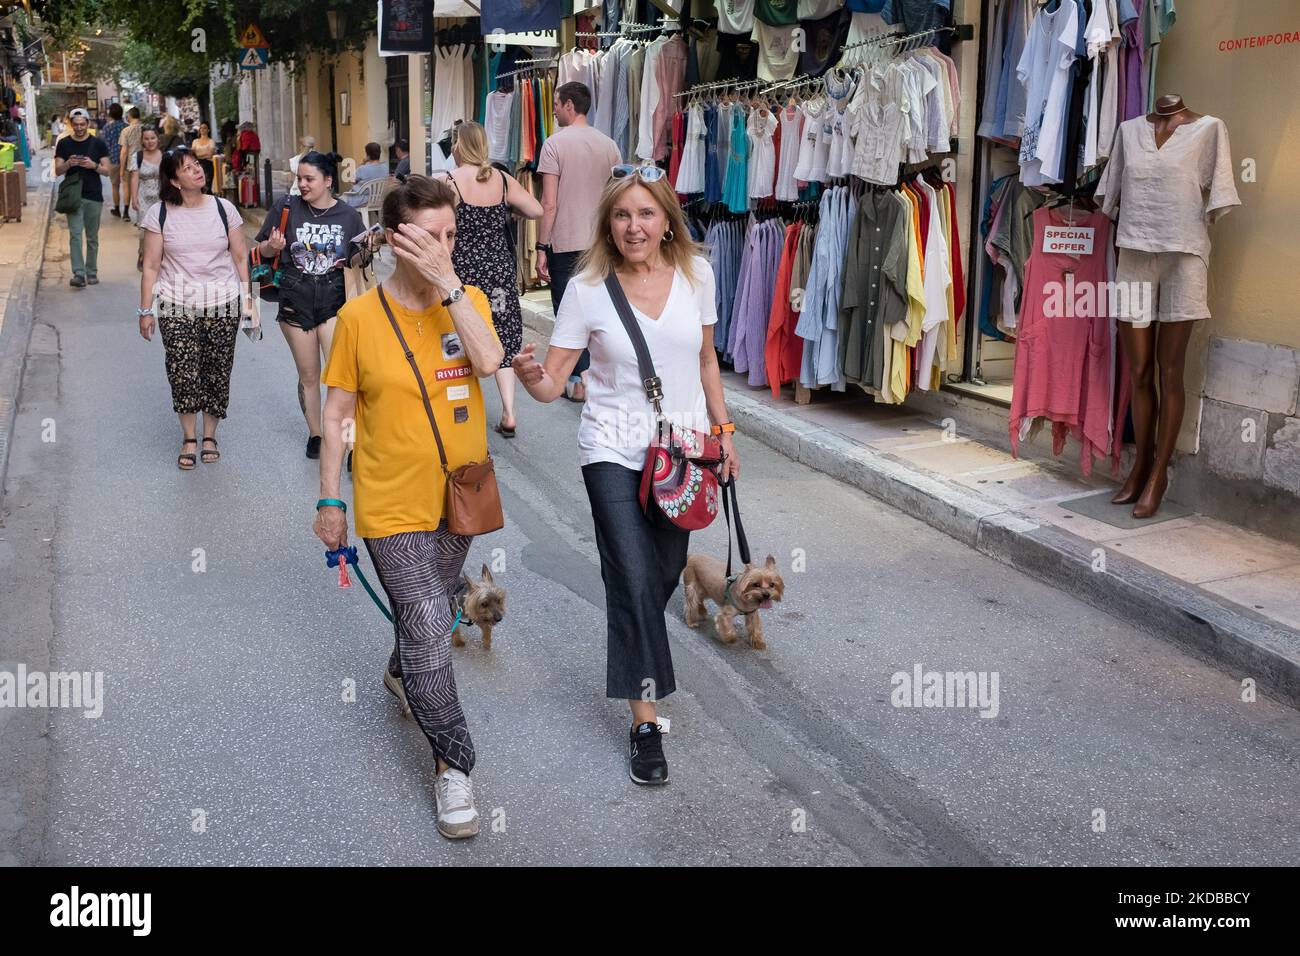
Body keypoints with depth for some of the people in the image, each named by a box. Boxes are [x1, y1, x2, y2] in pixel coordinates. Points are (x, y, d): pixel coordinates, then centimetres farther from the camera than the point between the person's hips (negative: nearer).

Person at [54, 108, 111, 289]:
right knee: (75, 235, -10)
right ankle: (79, 274, -15)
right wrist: (68, 164, -17)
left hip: (94, 196, 0)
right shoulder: (64, 144, 5)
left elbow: (107, 171, 3)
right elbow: (58, 171, 3)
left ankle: (92, 273, 17)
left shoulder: (98, 143, 4)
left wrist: (94, 165, -17)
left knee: (92, 237, 8)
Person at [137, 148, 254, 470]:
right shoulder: (159, 214, -1)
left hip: (223, 304, 1)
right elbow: (151, 266, 2)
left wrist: (247, 298, 2)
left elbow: (241, 258, 7)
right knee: (182, 373, -5)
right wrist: (145, 310, 1)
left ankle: (209, 435, 21)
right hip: (177, 308, -1)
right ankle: (189, 439, 11)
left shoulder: (223, 208, 3)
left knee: (217, 372, 4)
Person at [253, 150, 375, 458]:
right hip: (296, 300, 1)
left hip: (334, 299, -1)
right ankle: (315, 434, 28)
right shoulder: (287, 207, -3)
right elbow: (263, 250, 5)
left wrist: (366, 253, -14)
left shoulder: (348, 215, -2)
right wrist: (273, 246, -17)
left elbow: (354, 261, 7)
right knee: (308, 375, 12)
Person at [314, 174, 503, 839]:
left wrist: (448, 281, -25)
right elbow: (337, 414, -3)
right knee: (429, 625, -8)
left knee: (428, 610, 23)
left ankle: (402, 673, 55)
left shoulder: (469, 301, -3)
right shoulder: (359, 317, -10)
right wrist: (329, 500, -3)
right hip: (392, 506, -3)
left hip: (456, 499, 4)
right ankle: (454, 765, 6)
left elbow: (488, 361, -24)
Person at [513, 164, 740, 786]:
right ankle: (645, 721, -1)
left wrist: (723, 431, 12)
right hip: (614, 449, -3)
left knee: (666, 572, 14)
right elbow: (553, 385, -10)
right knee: (635, 577, -11)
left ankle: (633, 652, 46)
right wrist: (530, 375, -33)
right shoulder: (588, 288, -11)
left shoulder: (695, 274, -2)